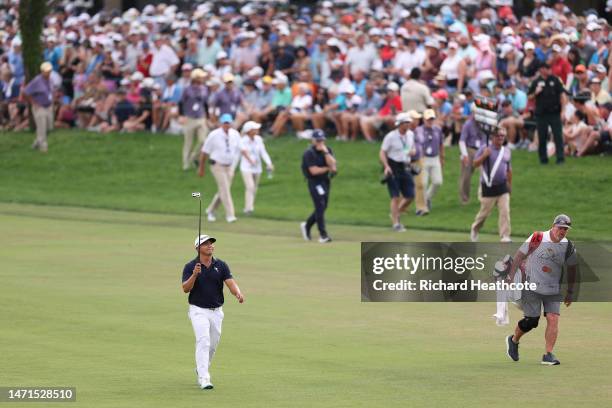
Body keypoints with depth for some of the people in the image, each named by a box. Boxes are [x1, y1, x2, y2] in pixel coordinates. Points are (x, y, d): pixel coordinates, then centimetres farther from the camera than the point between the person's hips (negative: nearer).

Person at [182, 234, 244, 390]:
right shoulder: (190, 266, -6)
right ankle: (204, 379, -25)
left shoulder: (221, 265, 1)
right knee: (203, 342, -19)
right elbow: (186, 288, -16)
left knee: (212, 345, 13)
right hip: (198, 311, -4)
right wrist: (194, 275, -33)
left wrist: (238, 293, -32)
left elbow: (230, 282, -11)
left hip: (216, 311, 4)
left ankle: (200, 370, 37)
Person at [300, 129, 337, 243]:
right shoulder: (309, 153, -12)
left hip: (326, 181, 7)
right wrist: (329, 168, -10)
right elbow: (314, 171, -19)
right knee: (320, 207, -12)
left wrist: (325, 152, -19)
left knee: (322, 208, 13)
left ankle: (307, 226, 35)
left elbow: (332, 163, -10)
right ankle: (323, 235, -11)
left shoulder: (327, 150, 6)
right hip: (315, 182, -7)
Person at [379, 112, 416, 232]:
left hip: (405, 168, 6)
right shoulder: (391, 136, -11)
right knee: (396, 197, -7)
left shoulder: (410, 134, 7)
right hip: (393, 168, -6)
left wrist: (413, 151, -3)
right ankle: (395, 223, 0)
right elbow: (382, 152, -10)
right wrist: (386, 166, -24)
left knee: (410, 196, 1)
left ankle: (396, 214, 24)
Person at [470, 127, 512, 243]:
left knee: (505, 211, -7)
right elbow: (475, 164, -11)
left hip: (502, 187, 4)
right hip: (488, 188, -4)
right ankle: (475, 229, 32)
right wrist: (484, 156, -25)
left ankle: (505, 237, -7)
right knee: (485, 211, 5)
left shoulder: (507, 151, 10)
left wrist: (509, 184, 21)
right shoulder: (485, 149, -5)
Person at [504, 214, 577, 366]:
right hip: (532, 288, -3)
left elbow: (572, 268, 12)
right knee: (531, 321, -3)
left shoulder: (568, 246, -1)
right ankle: (513, 340, 26)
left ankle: (548, 355, -6)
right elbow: (520, 255, -4)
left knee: (553, 319, -11)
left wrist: (570, 292, 12)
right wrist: (511, 277, -8)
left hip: (553, 290, 3)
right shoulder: (537, 239, -11)